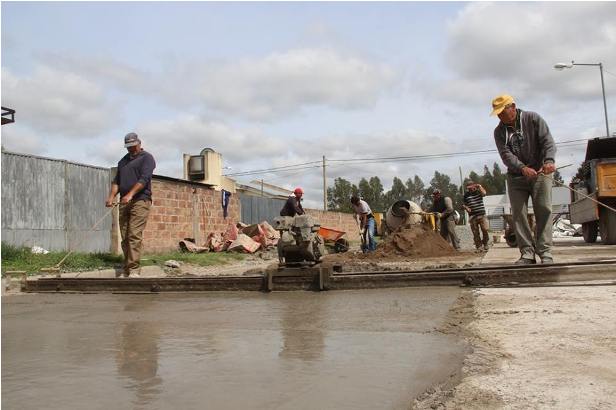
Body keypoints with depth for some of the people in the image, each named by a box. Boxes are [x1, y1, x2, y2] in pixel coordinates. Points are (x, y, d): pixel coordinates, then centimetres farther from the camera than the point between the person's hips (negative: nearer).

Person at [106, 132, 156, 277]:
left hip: (140, 201, -6)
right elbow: (116, 181, 19)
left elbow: (144, 178, -12)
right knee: (125, 237, 4)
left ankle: (134, 270, -15)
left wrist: (130, 194, -22)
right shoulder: (123, 161, 23)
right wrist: (111, 196, 2)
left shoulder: (146, 157, 2)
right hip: (124, 202, 6)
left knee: (134, 235, -14)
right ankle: (126, 270, 8)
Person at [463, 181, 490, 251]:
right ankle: (479, 246, 9)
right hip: (472, 216, 1)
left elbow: (484, 193, -18)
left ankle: (485, 244, 16)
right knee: (476, 232, 2)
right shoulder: (466, 194, 7)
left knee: (485, 230, -4)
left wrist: (480, 186, -14)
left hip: (482, 215, -1)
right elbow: (464, 204, 15)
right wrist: (466, 207, -4)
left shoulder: (479, 191, 4)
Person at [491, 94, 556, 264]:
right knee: (518, 214, -4)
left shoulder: (533, 119, -1)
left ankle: (545, 252, -5)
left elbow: (547, 141, -11)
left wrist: (549, 160, -31)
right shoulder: (499, 132, 4)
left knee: (544, 210, -8)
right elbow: (506, 155, -11)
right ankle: (527, 252, -2)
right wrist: (522, 168, -29)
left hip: (540, 173, -2)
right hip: (516, 177, 3)